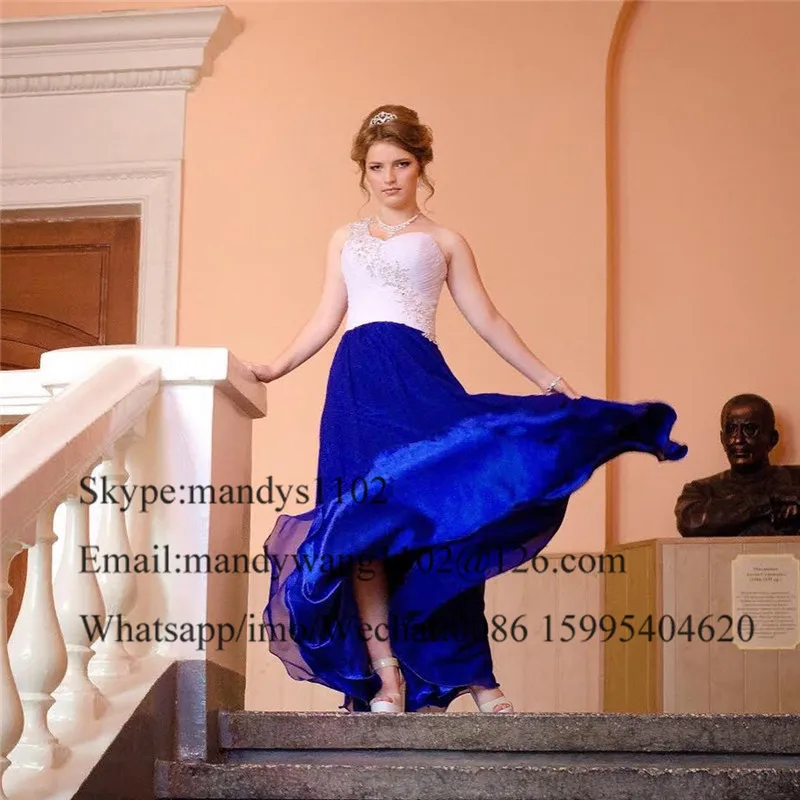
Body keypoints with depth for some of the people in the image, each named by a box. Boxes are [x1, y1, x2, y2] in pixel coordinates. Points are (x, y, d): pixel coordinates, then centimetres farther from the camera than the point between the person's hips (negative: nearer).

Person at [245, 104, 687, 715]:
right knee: (363, 523, -9)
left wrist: (549, 380, 9)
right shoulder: (346, 241, 24)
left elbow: (487, 321, 15)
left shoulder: (443, 242, 18)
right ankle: (385, 675, -11)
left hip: (417, 376, -2)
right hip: (357, 384, 2)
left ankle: (471, 673, -13)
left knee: (437, 518, -17)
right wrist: (274, 368, 10)